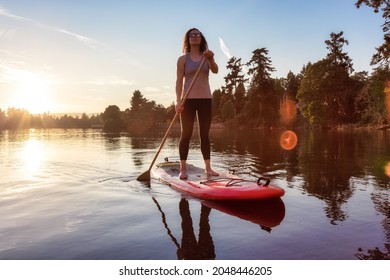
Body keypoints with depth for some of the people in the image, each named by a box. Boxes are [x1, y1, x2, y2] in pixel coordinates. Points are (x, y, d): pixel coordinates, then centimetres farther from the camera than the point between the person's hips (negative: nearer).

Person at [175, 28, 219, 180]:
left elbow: (215, 71, -9)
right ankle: (183, 169, 3)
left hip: (205, 99, 3)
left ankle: (208, 167, 12)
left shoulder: (207, 57, 9)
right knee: (186, 134, -2)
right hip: (188, 99, -3)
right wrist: (178, 101, -14)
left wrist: (211, 59, -29)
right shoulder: (183, 59, 2)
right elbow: (179, 81, -4)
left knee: (204, 134, 6)